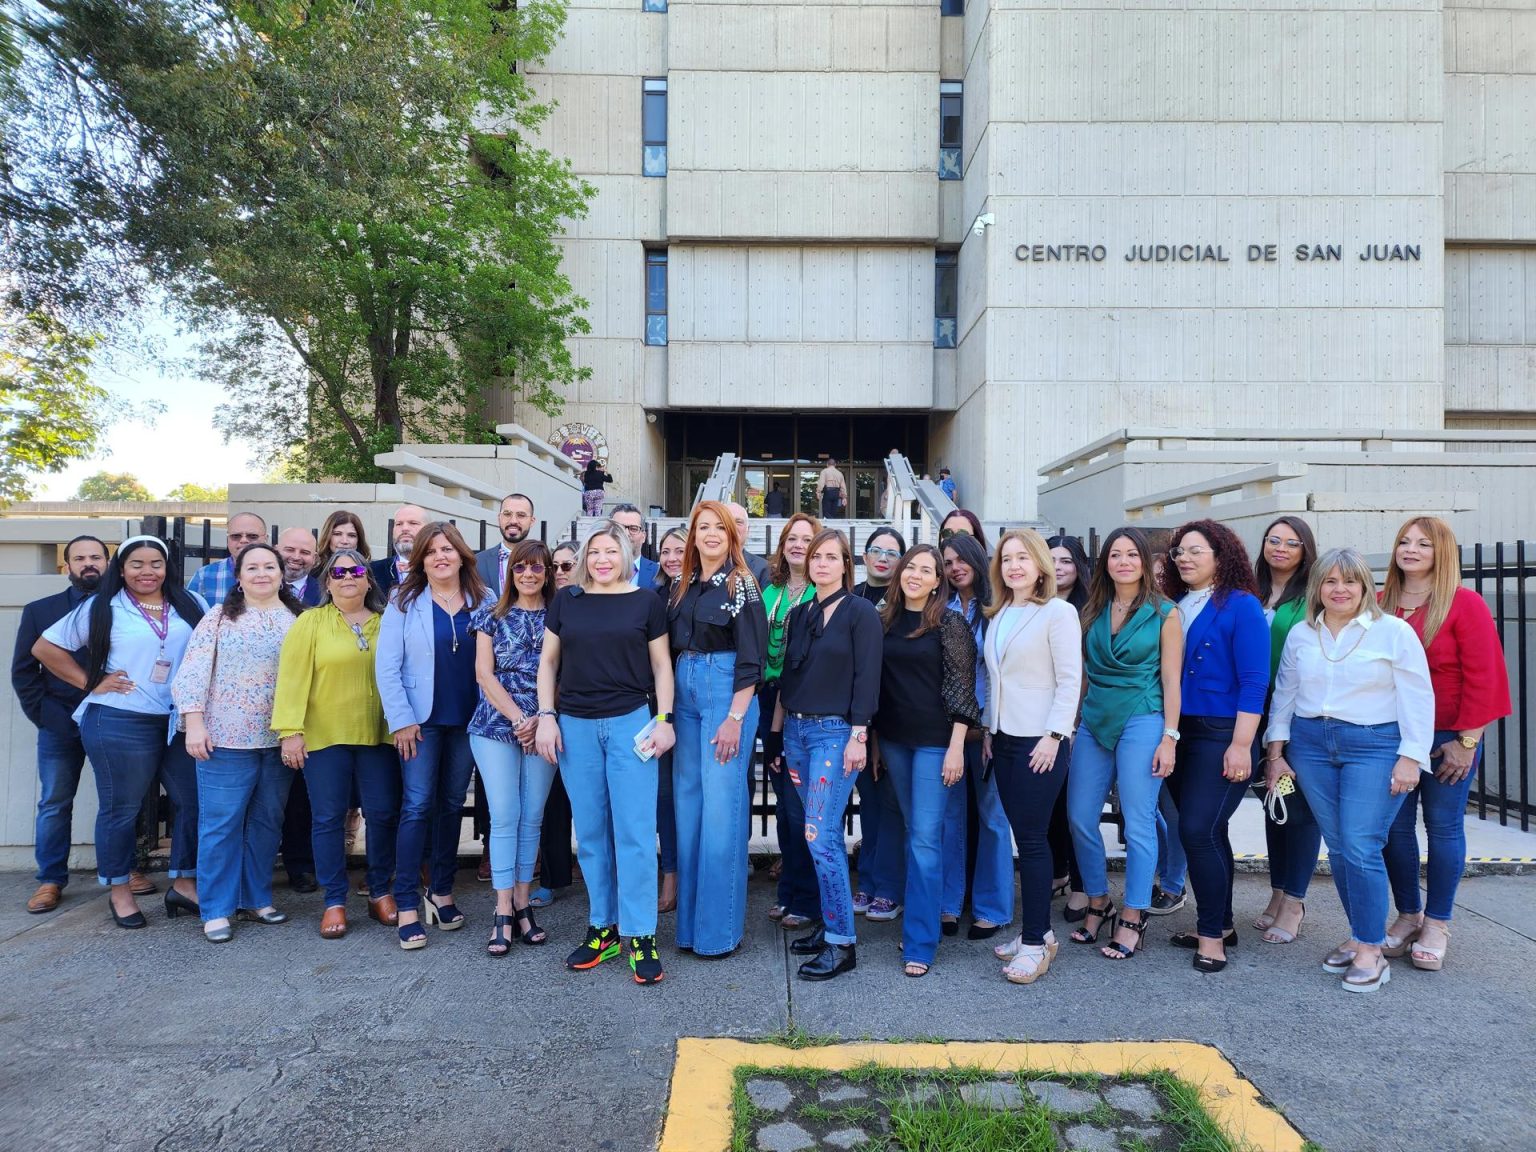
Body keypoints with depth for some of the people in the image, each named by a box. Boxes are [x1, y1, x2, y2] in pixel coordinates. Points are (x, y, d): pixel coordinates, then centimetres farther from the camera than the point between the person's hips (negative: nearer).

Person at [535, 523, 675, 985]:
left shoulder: (646, 603, 2)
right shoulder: (565, 601, 7)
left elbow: (661, 665, 5)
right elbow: (548, 662, 11)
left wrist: (664, 719, -4)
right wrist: (546, 716, 1)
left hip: (630, 722, -2)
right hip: (576, 726, 3)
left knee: (634, 832, -3)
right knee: (590, 833, 10)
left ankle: (639, 936, 6)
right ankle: (603, 927, 23)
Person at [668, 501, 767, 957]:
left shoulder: (741, 585, -5)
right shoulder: (682, 586, 13)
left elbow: (751, 658, -11)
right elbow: (669, 648, 15)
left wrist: (735, 718, -16)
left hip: (727, 694, -6)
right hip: (684, 692, 6)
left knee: (722, 805, -5)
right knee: (686, 799, 9)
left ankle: (720, 927, 5)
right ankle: (688, 918, 21)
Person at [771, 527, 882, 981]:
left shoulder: (861, 613, -6)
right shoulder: (799, 613, 12)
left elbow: (867, 679, -10)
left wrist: (858, 737, -15)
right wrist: (776, 730, 14)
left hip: (837, 732, -6)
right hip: (796, 729, 6)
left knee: (820, 836, -11)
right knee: (826, 834, 13)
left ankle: (842, 943, -1)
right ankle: (830, 925, 23)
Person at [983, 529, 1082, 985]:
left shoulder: (1058, 611, -8)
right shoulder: (998, 615, 13)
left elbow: (1070, 679, -11)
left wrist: (1053, 735, -15)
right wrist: (989, 730, 13)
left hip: (1040, 742, -6)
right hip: (1005, 740, 7)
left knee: (1032, 838, -4)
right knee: (1023, 836, 10)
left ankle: (1035, 942, 6)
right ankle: (1038, 929, 21)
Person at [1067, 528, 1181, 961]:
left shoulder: (1163, 613, -1)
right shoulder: (1092, 611, 9)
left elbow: (1171, 680, -3)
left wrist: (1170, 737, -7)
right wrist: (1073, 725, 10)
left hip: (1142, 722, -4)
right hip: (1093, 722, 4)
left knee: (1138, 824, 0)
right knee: (1079, 818, 5)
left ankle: (1133, 918, 14)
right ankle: (1098, 903, 24)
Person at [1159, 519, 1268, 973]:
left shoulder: (1241, 606, -8)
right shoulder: (1175, 607, 11)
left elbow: (1254, 682, -13)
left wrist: (1241, 745, -18)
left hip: (1221, 736, -6)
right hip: (1180, 733, 7)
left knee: (1198, 830, -10)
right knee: (1209, 832, 14)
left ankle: (1212, 935, 3)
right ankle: (1221, 923, 27)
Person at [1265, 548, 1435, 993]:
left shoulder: (1394, 631, -2)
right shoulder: (1300, 634, 9)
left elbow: (1418, 699, -4)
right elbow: (1284, 695, 13)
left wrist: (1410, 757, -9)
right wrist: (1276, 752, 9)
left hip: (1374, 746, -4)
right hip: (1311, 744, 4)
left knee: (1360, 848, -10)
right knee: (1337, 847, 7)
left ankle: (1371, 951, 0)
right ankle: (1360, 935, 20)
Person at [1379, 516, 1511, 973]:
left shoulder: (1464, 604, -6)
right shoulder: (1380, 605, 4)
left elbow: (1483, 677, -9)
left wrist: (1466, 741, -12)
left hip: (1448, 739, -3)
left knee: (1443, 827, 5)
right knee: (1396, 826, 7)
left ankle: (1437, 925, 18)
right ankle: (1408, 914, 23)